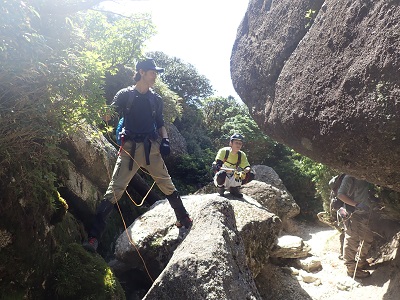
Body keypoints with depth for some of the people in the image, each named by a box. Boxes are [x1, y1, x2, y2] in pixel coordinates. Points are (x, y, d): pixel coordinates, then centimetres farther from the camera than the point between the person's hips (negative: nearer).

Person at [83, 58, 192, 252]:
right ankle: (94, 237, -5)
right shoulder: (125, 95, 5)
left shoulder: (155, 99, 15)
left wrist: (165, 140, 2)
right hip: (130, 148, -3)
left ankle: (184, 219, 29)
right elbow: (110, 116, 2)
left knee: (167, 186, 9)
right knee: (114, 191, -9)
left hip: (152, 149, 3)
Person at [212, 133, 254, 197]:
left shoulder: (242, 155, -2)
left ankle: (234, 188, 5)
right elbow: (217, 167, -26)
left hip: (232, 180, 4)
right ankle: (220, 187, -5)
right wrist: (232, 170, -41)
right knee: (222, 173, -39)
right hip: (221, 178, -4)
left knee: (251, 175, -16)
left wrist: (246, 170, -35)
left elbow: (248, 167, -9)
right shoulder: (223, 151, -16)